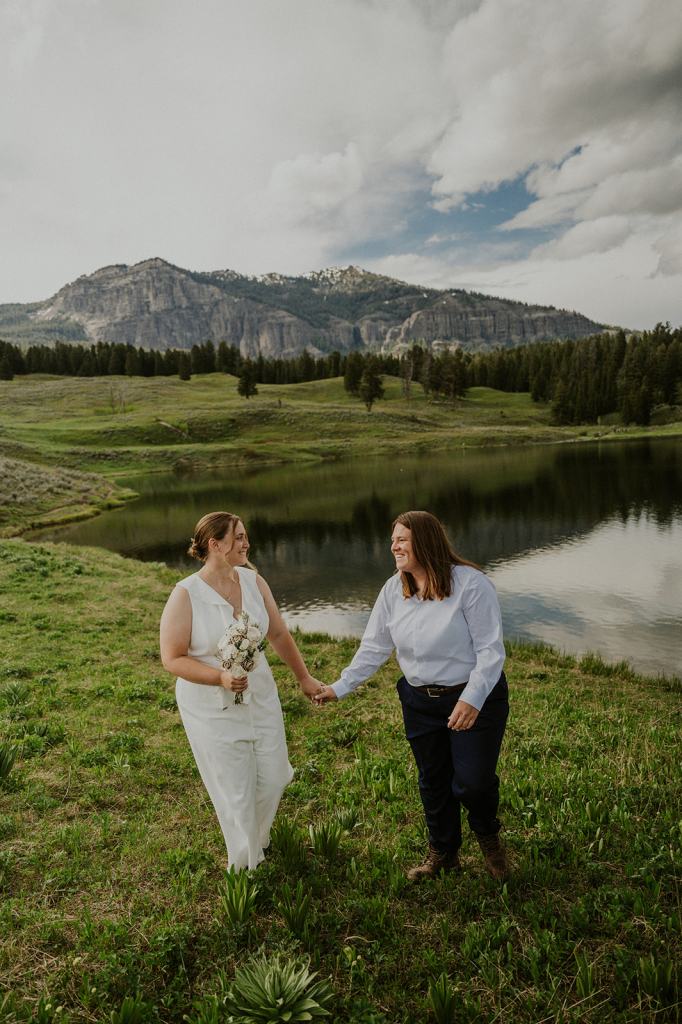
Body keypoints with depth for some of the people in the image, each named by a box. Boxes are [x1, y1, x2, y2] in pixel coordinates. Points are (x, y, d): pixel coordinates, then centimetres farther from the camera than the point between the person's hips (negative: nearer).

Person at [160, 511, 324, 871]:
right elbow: (172, 659, -15)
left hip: (260, 698, 5)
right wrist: (220, 677, -28)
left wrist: (304, 678, 12)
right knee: (236, 792, 8)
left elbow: (279, 634, 6)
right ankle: (246, 866, 36)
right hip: (213, 709, -5)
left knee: (273, 779, 16)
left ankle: (257, 839, 50)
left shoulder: (253, 581, -5)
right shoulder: (186, 595, -19)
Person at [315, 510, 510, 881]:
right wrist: (340, 687, -3)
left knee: (472, 781, -4)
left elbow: (490, 649, -18)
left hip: (476, 698, -5)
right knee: (433, 781, 16)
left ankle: (488, 835, 32)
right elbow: (373, 647, 3)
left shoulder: (470, 583, -19)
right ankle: (442, 853, 41)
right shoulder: (393, 590, -2)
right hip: (420, 703, 5)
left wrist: (472, 699, -27)